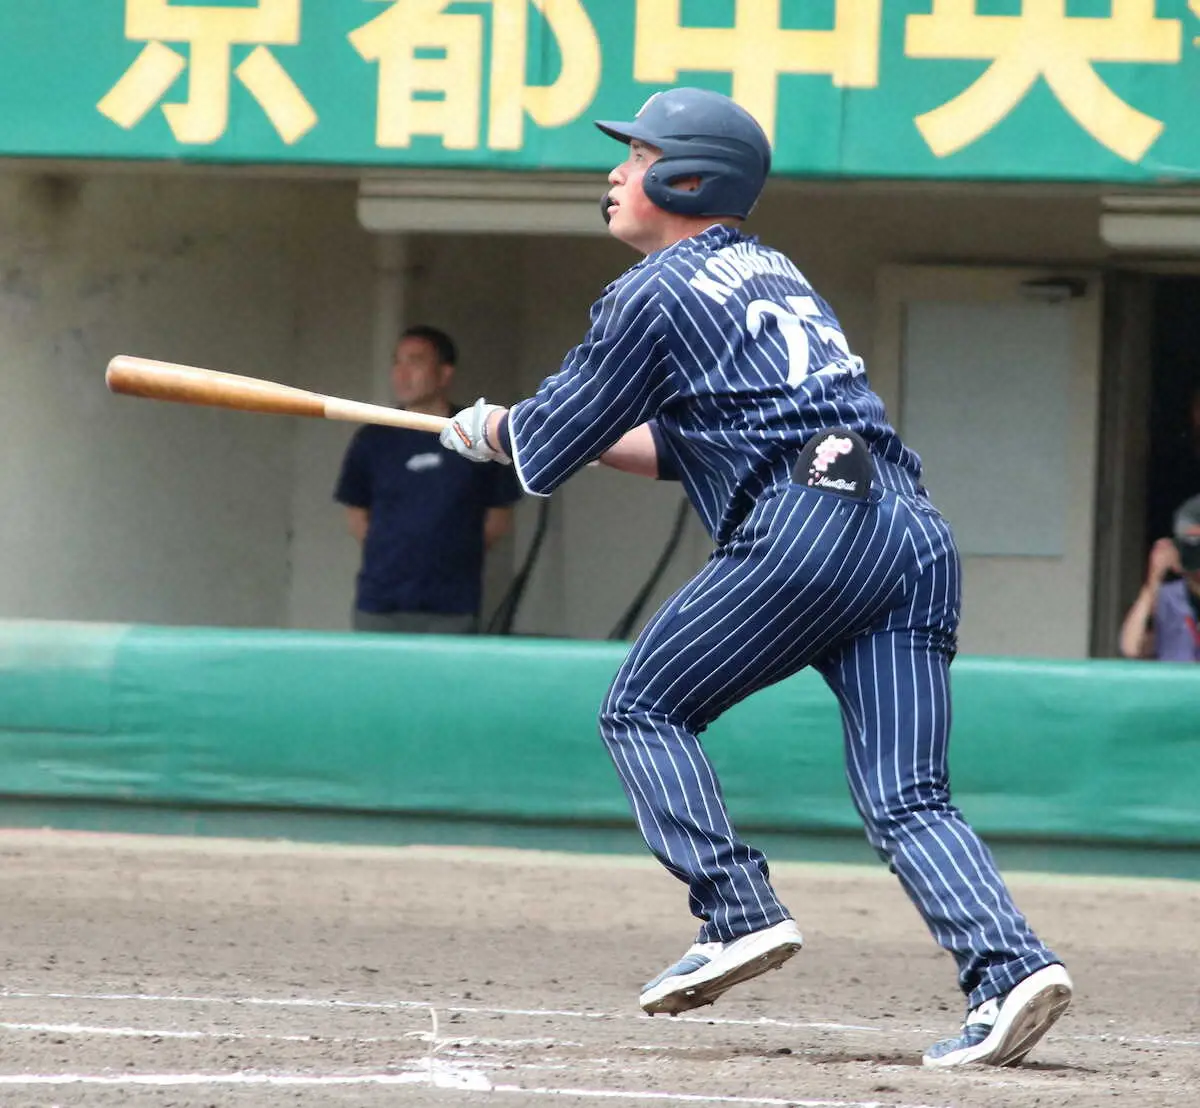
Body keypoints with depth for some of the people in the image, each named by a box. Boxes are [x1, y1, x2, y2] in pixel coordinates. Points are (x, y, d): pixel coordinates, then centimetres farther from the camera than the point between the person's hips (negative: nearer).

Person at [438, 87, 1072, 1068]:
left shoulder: (655, 293, 5)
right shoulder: (777, 272, 30)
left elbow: (546, 450, 11)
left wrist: (491, 431, 33)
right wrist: (558, 433, 41)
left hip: (805, 529, -7)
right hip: (916, 531, 7)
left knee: (644, 711, 10)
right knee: (907, 798, 0)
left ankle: (741, 914, -4)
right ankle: (1008, 967, -21)